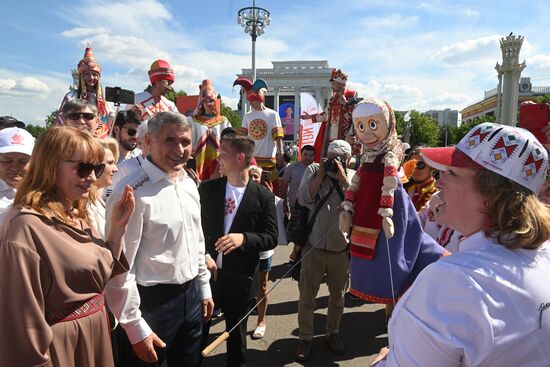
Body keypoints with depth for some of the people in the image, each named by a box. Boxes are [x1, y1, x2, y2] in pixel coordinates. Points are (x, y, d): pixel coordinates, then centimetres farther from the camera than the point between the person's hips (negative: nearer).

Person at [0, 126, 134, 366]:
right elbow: (23, 320, -22)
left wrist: (118, 226, -4)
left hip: (95, 335, 8)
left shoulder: (76, 217, 2)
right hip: (60, 347, -8)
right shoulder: (26, 226, -24)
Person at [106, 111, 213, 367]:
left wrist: (204, 288, 14)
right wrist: (136, 328, -14)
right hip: (152, 302, -7)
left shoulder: (189, 183, 3)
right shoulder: (132, 192, -21)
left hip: (191, 297, 7)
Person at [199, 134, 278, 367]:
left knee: (237, 332, 19)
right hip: (206, 270, 2)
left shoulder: (263, 197, -8)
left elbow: (271, 238, -8)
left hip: (239, 278, -1)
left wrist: (244, 238, -25)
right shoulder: (207, 189, 0)